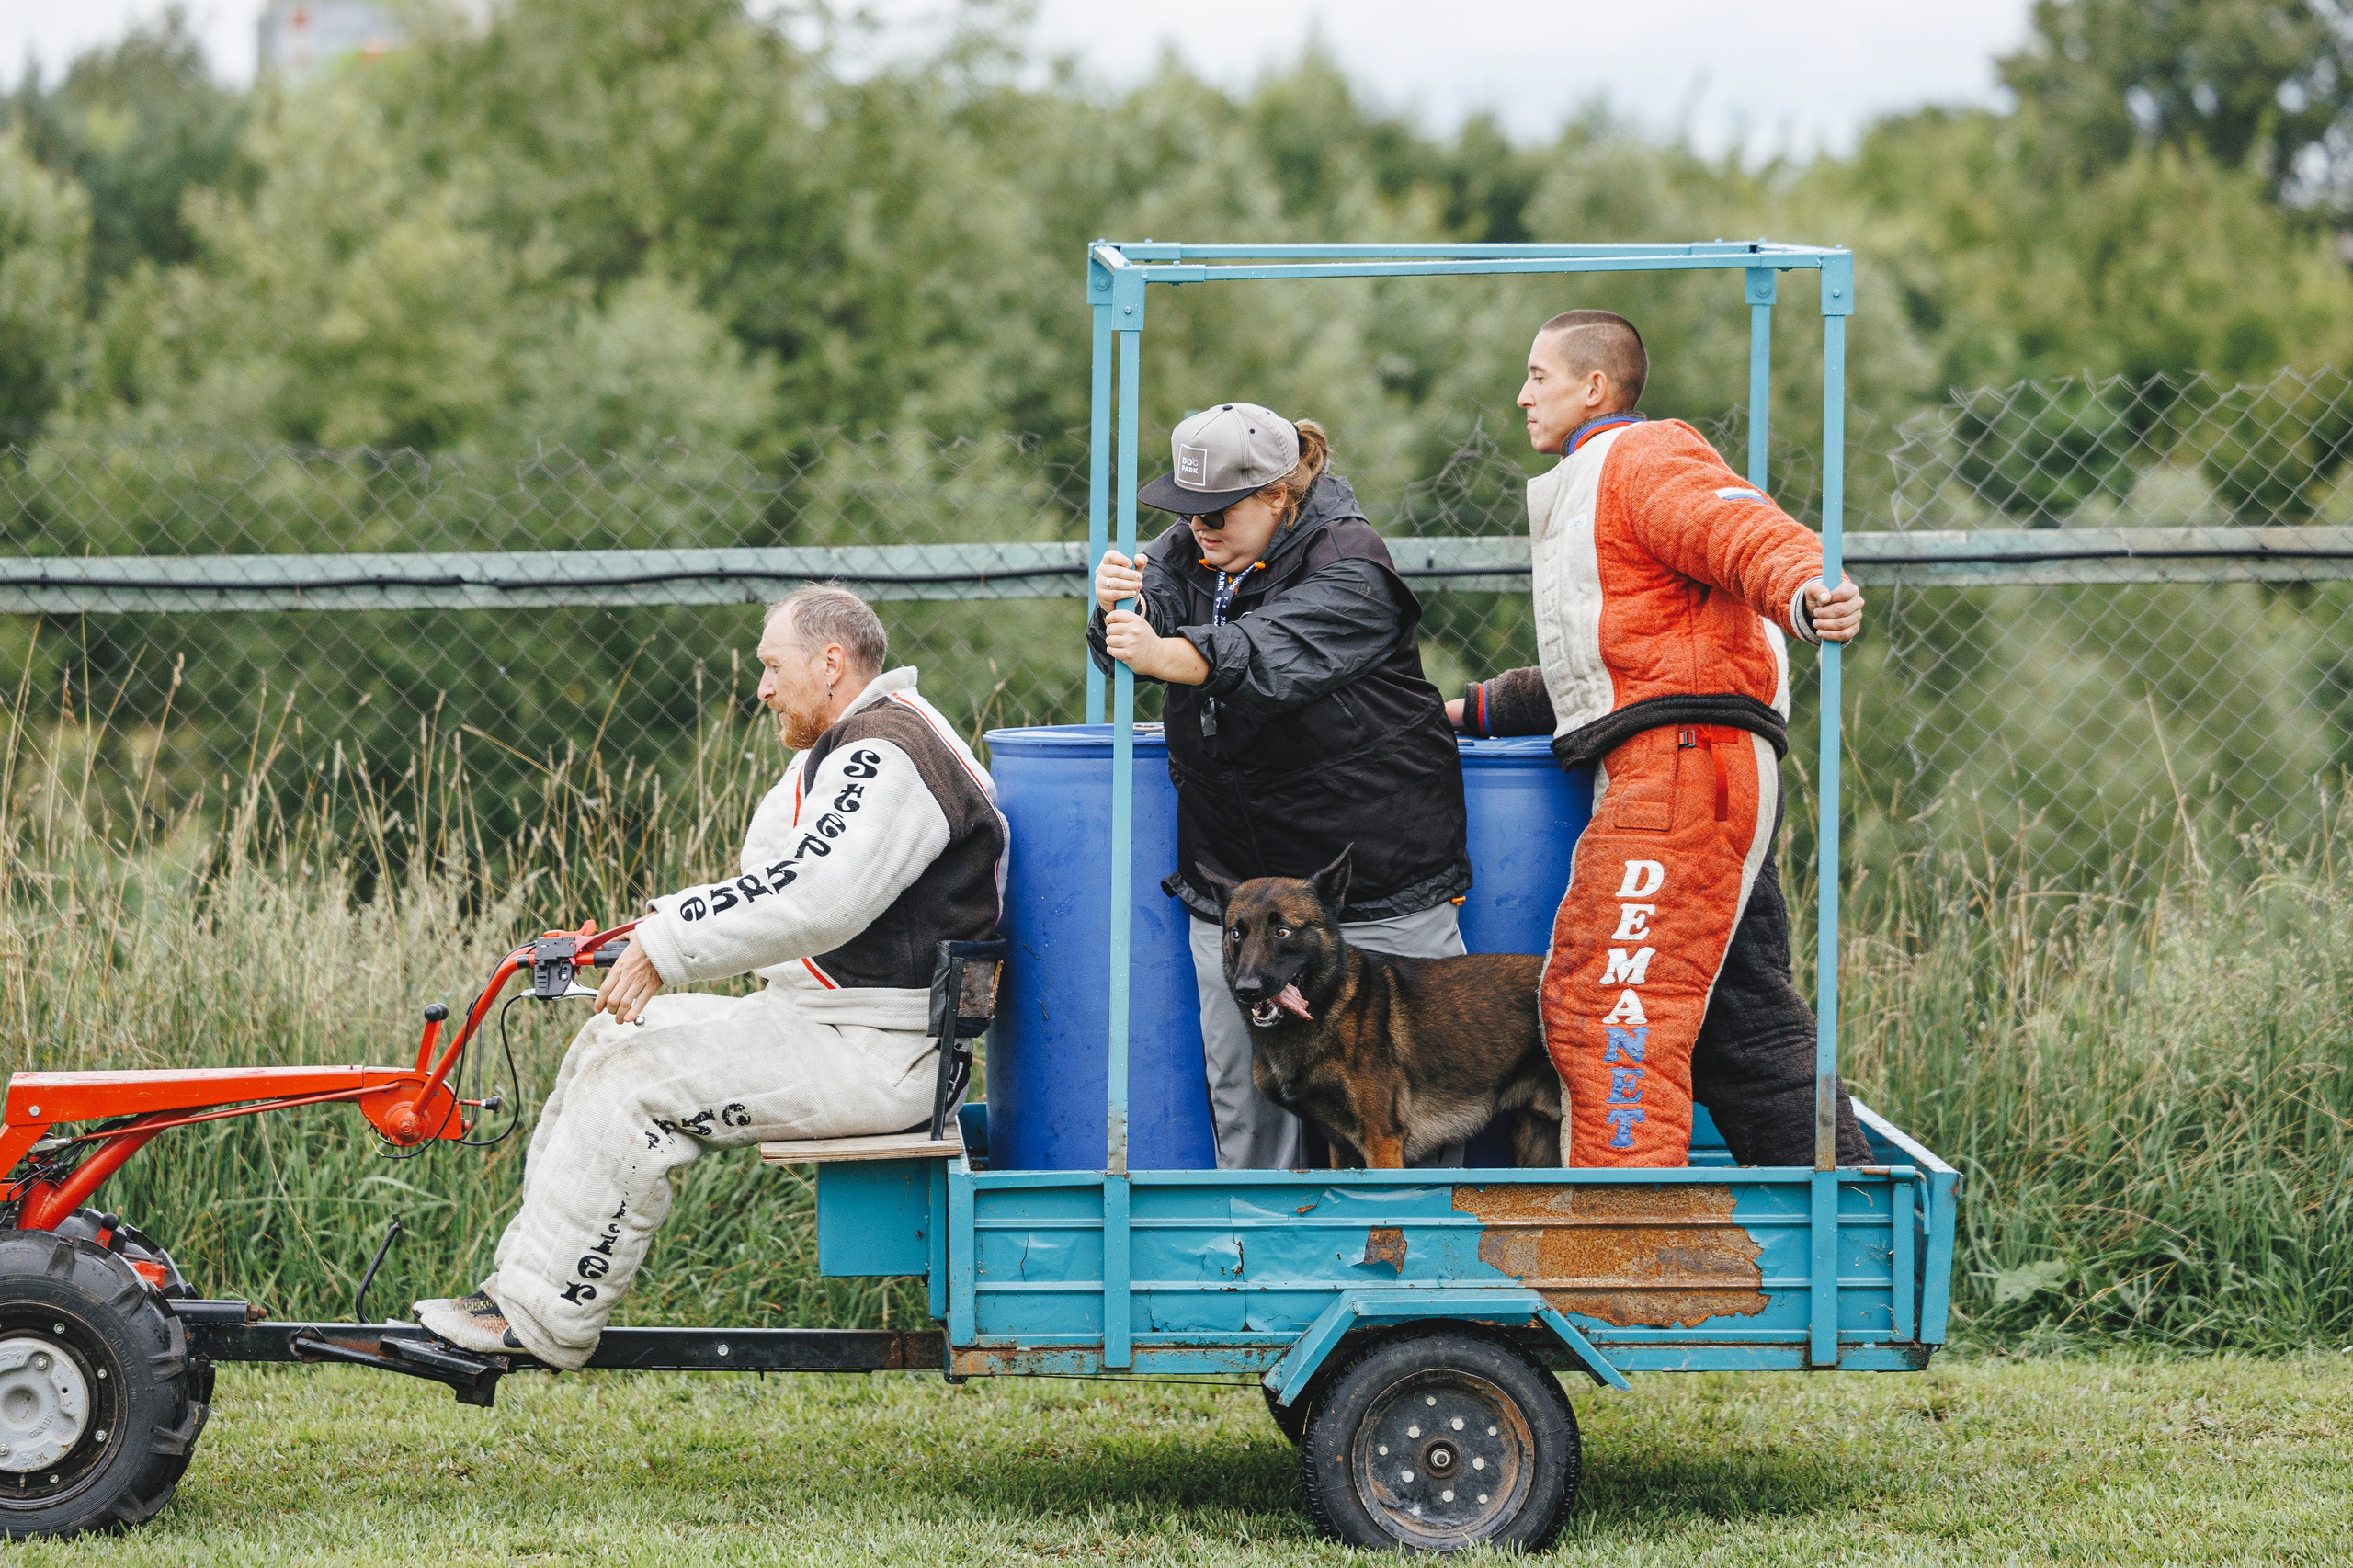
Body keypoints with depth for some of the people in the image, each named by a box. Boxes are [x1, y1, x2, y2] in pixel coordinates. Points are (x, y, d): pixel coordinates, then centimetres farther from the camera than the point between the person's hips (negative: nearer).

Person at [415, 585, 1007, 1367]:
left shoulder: (890, 758, -17)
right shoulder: (842, 749, 19)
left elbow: (811, 899, -29)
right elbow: (772, 885, 19)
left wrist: (669, 943, -22)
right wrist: (663, 934, 3)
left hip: (876, 1057, -11)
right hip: (815, 1019, 11)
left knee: (635, 1078, -18)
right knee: (607, 1039, 10)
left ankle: (539, 1319, -12)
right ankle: (528, 1274, 8)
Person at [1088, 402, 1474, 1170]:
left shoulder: (1348, 565, -14)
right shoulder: (1190, 550, 7)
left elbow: (1270, 652, -31)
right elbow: (1134, 636, -7)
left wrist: (1163, 655, -47)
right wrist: (1116, 608, -31)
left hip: (1373, 869, -5)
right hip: (1233, 872, 5)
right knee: (1242, 1085, 5)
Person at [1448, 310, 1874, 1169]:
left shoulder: (1642, 459, -1)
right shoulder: (1588, 488, 33)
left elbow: (1741, 530, -22)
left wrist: (1806, 591, -43)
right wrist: (1476, 710, 36)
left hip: (1680, 766, -11)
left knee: (1603, 1005, -14)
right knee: (1744, 1017, 9)